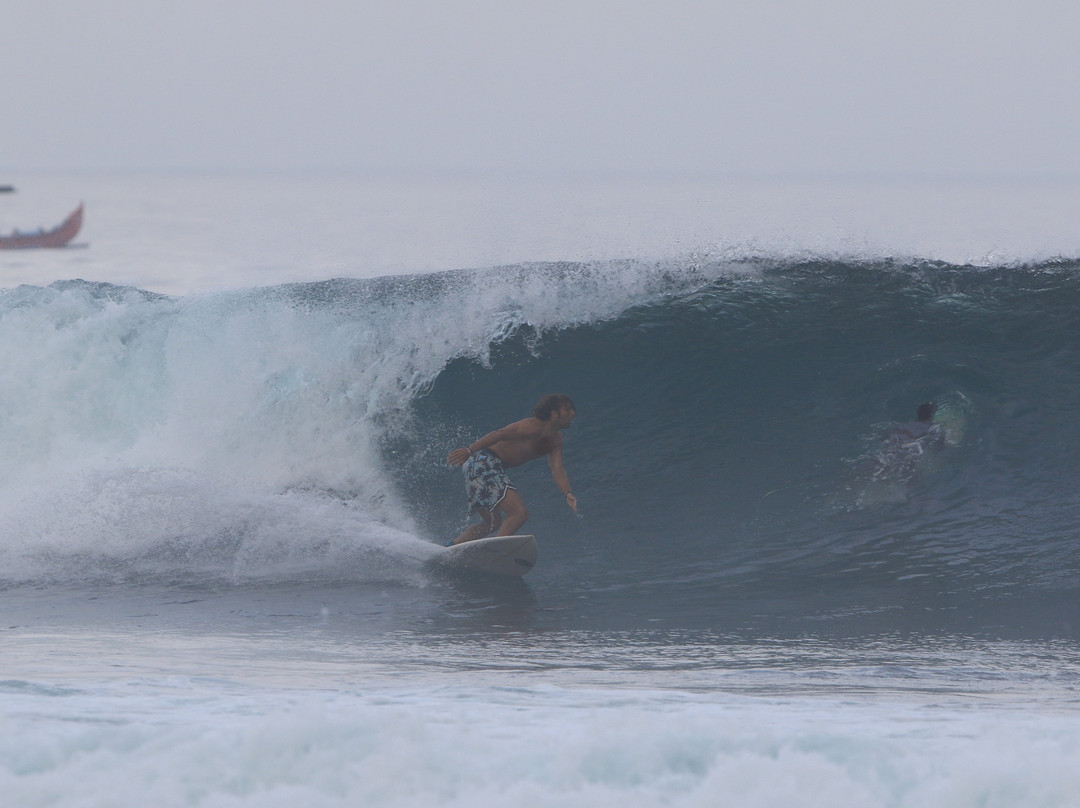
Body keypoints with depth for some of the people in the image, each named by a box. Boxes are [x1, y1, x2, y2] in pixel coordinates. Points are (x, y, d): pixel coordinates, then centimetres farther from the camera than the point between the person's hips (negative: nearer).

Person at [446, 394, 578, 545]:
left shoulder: (555, 440, 14)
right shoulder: (534, 427, -16)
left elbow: (557, 470, 6)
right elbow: (500, 434, -23)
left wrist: (568, 493, -12)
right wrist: (470, 450, -31)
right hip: (483, 463, -11)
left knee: (492, 524, 21)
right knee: (519, 513, -19)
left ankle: (449, 548, 22)